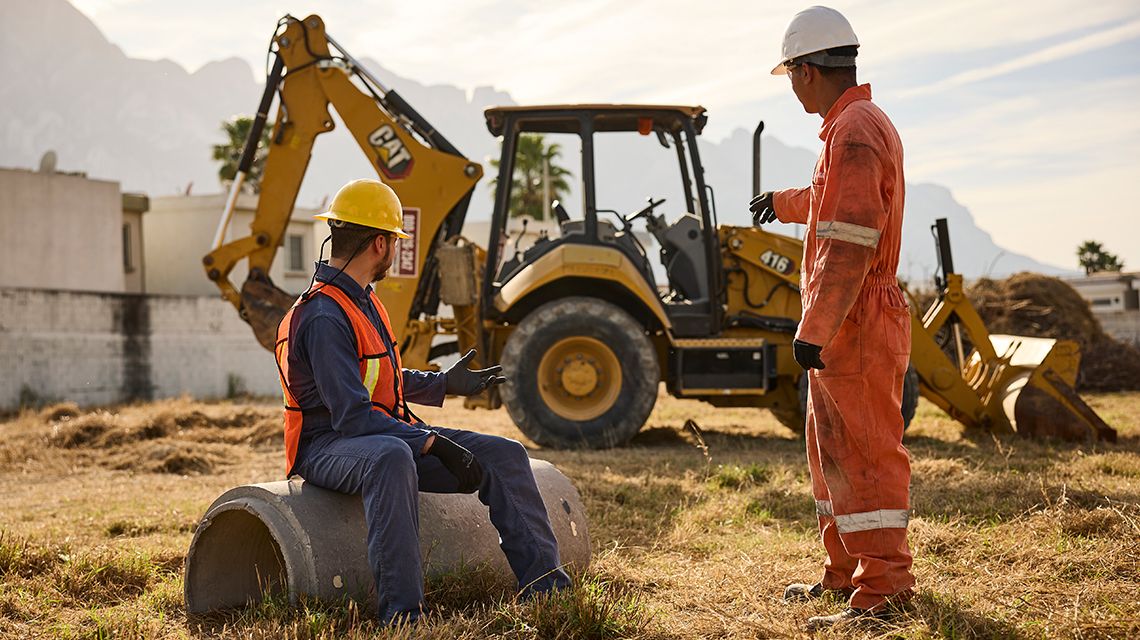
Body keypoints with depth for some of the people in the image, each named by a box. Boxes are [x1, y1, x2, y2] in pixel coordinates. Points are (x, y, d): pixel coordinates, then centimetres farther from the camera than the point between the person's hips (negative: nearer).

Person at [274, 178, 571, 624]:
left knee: (504, 455, -1)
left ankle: (545, 587, 2)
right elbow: (352, 416, -26)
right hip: (327, 447, -9)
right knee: (392, 458, -44)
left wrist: (445, 383, 31)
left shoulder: (362, 299, 13)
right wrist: (434, 444, -28)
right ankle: (401, 614, -43)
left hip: (389, 433, 10)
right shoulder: (323, 317, -20)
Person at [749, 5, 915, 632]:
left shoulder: (855, 134, -18)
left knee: (865, 452, -6)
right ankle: (846, 571, 28)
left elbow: (849, 245, -24)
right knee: (832, 451, 18)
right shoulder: (858, 126, 16)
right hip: (844, 325, 11)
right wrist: (786, 203, 53)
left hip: (856, 325, -11)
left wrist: (813, 331, -22)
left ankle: (882, 590, -1)